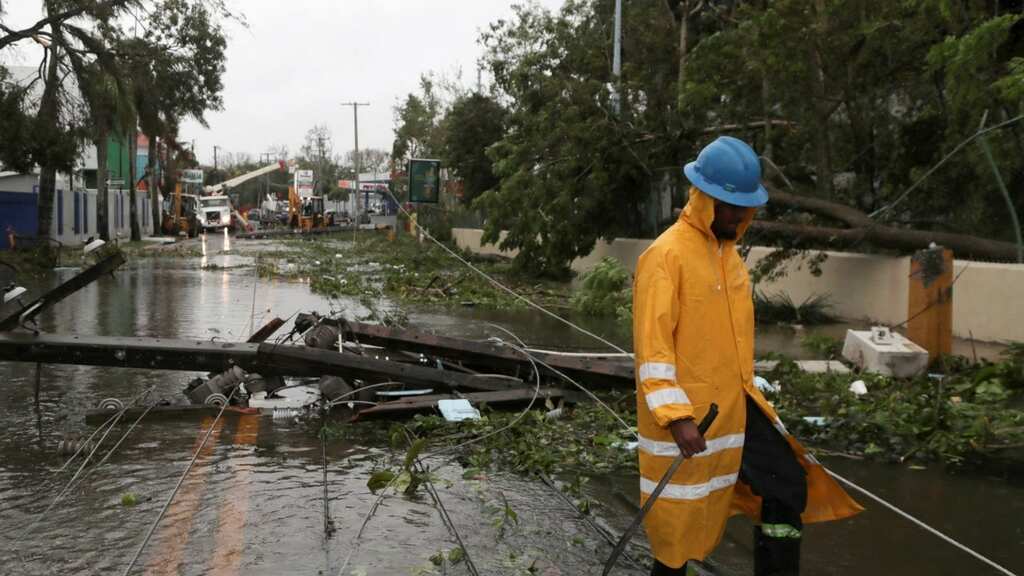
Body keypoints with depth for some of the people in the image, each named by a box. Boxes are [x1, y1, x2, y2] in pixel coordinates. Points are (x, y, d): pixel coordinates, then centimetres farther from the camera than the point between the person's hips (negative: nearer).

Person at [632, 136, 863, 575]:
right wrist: (676, 417, -26)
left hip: (737, 409, 8)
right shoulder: (667, 255, -17)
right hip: (687, 417, -8)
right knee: (681, 519, 5)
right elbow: (652, 345, -21)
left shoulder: (728, 251, 10)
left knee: (788, 486, 6)